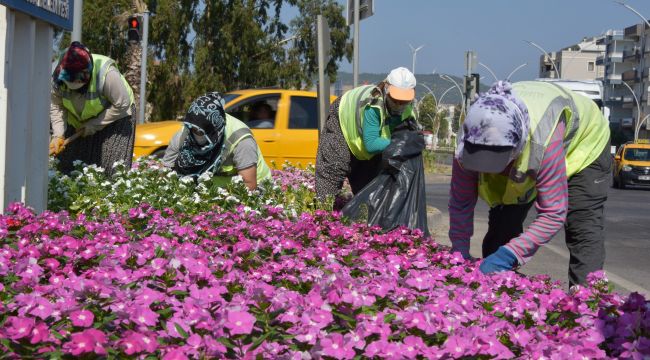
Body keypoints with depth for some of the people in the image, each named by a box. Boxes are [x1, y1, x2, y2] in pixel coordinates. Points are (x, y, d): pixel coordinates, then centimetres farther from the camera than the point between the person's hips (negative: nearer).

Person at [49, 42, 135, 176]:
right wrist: (58, 135, -26)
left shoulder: (107, 74, -34)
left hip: (114, 118, -4)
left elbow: (122, 105, -27)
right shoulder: (58, 76, -21)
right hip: (78, 122, 4)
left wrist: (94, 125, -26)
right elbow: (56, 106, -14)